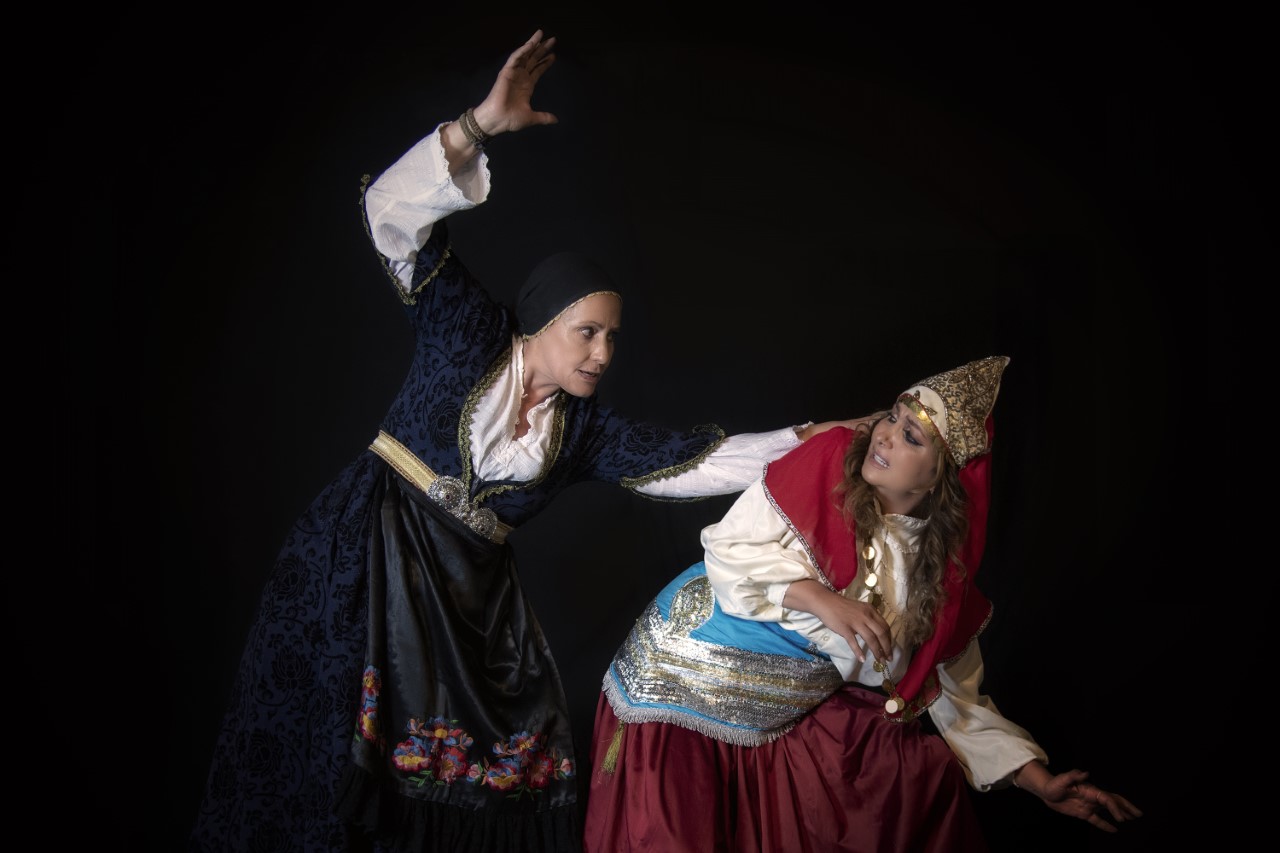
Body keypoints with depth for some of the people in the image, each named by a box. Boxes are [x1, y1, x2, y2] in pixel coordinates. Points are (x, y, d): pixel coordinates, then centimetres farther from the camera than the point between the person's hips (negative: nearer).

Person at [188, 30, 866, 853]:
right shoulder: (469, 336, -2)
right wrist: (482, 125, -19)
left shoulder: (584, 428, 10)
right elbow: (398, 213, -9)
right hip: (370, 556, -5)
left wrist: (797, 443, 0)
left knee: (509, 760, -2)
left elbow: (687, 458, 7)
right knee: (341, 746, -12)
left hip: (469, 590, 5)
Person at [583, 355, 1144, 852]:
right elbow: (729, 548, -16)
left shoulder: (943, 571, -2)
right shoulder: (824, 460, -11)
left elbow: (957, 700, 3)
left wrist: (1038, 780, -4)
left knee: (931, 774, -1)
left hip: (789, 716, 4)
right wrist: (821, 600, -28)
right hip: (688, 674, -4)